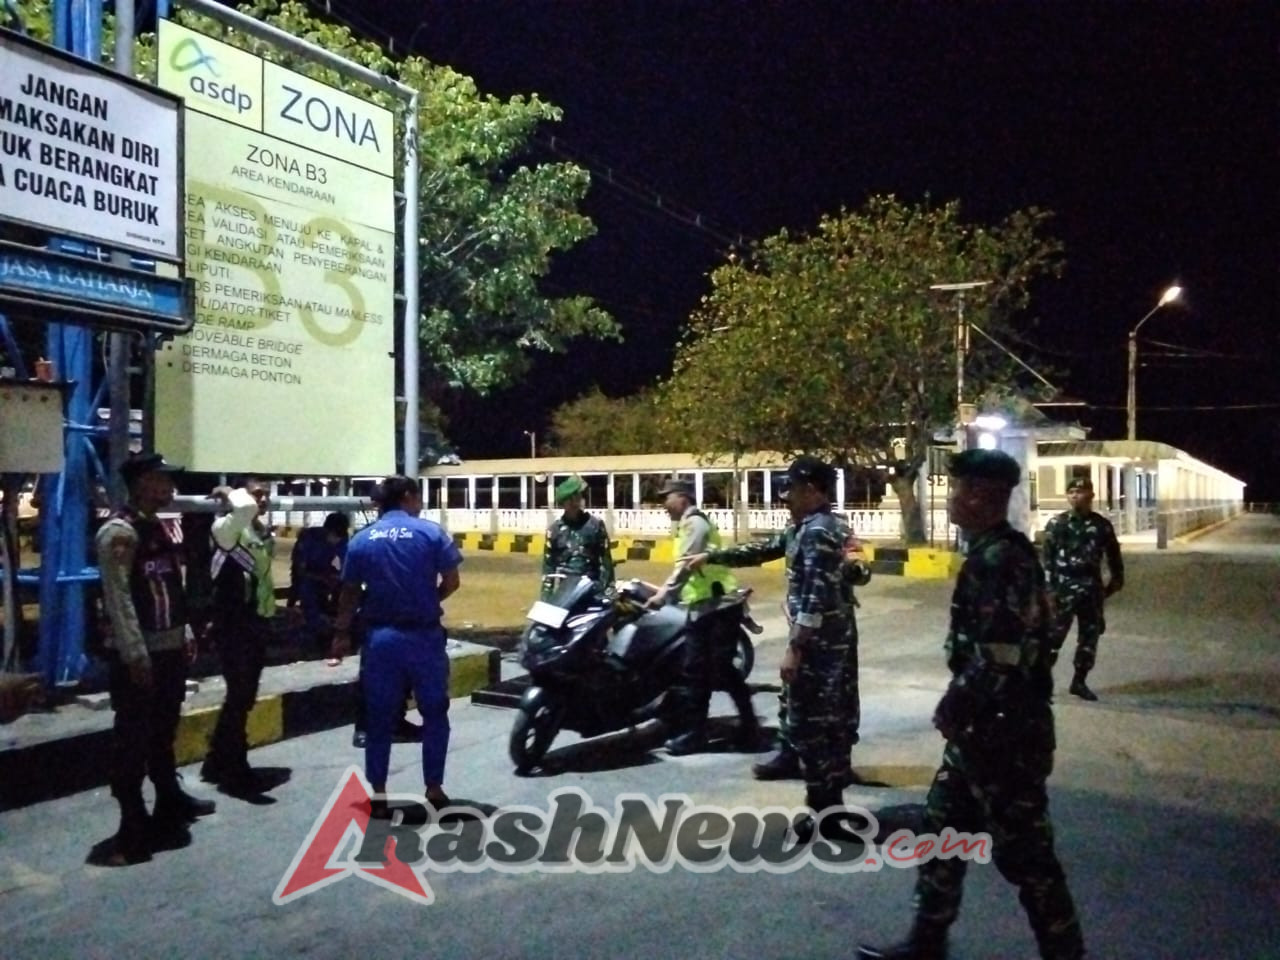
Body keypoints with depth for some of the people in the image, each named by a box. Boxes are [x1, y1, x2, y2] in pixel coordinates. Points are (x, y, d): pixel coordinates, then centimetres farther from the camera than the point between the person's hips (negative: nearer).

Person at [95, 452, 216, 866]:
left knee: (164, 731, 20)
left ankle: (170, 800, 33)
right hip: (136, 653, -8)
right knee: (133, 739, -2)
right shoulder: (119, 532, -15)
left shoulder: (162, 527, 12)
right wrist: (135, 654, -22)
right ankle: (134, 827, 5)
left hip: (169, 647, 9)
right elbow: (118, 597, -19)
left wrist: (185, 633, 13)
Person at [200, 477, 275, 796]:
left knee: (245, 696, 15)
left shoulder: (265, 530, 11)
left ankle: (218, 762, 28)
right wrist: (228, 495, -17)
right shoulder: (227, 527, -12)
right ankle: (235, 771, 6)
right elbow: (245, 507, -34)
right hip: (233, 623, -8)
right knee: (239, 696, -6)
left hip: (258, 620, 8)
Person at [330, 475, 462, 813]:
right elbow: (452, 581, -6)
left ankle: (378, 795, 15)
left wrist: (342, 633, 18)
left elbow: (349, 593, 7)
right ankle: (434, 789, 14)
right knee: (434, 713, 11)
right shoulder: (430, 532, -5)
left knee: (378, 718, 11)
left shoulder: (361, 540, 5)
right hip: (423, 635, -2)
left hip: (380, 637, 3)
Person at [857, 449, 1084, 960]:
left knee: (1021, 849, 4)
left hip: (1004, 732, -10)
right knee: (943, 826, 17)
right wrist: (960, 711, 16)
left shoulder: (1000, 560, -22)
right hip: (987, 726, 10)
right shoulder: (996, 553, 9)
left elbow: (998, 659, -27)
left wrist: (951, 709, -15)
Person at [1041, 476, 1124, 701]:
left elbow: (1113, 555, 15)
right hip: (1063, 588, -3)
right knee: (1053, 635, -5)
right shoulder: (1056, 523, -2)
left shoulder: (1102, 525, 5)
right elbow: (1047, 559, -5)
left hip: (1091, 590, 3)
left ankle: (1079, 682, 20)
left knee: (1089, 637, 8)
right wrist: (1048, 590, -10)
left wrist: (1116, 580, 12)